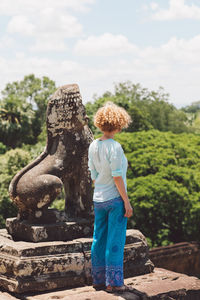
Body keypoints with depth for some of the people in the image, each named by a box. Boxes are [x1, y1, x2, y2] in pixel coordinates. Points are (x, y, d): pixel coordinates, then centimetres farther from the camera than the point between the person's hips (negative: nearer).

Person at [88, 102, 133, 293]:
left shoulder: (93, 146, 4)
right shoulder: (115, 147, -17)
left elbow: (93, 175, 10)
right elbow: (117, 177, -17)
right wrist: (127, 202, -12)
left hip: (98, 199, 7)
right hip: (115, 199, -7)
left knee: (99, 239, 12)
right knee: (115, 241, 1)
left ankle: (98, 280, 21)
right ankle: (113, 282, 6)